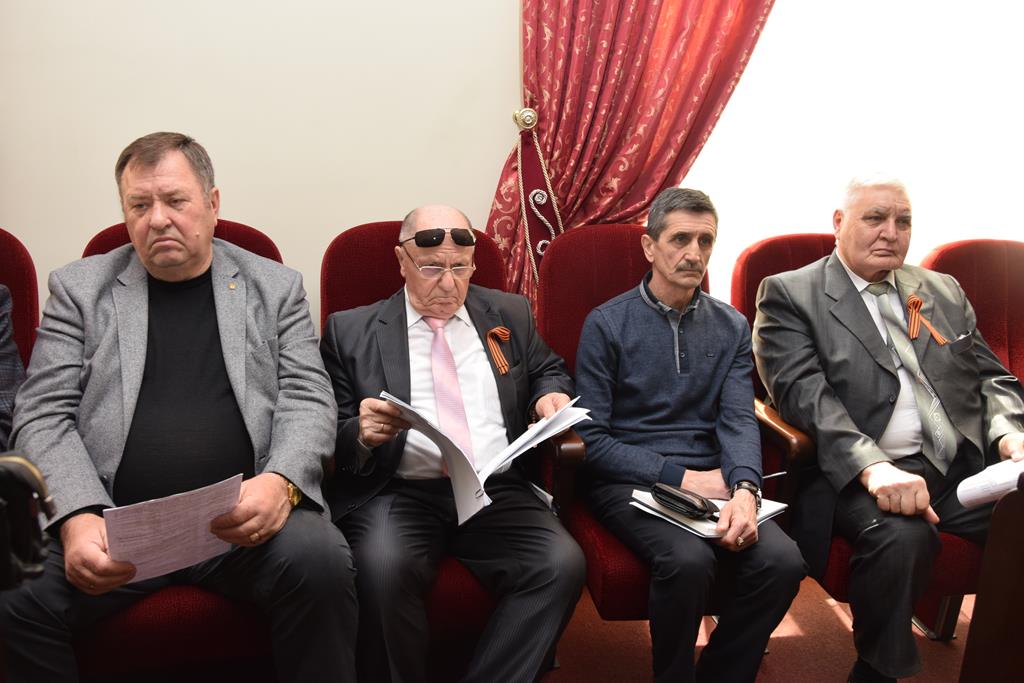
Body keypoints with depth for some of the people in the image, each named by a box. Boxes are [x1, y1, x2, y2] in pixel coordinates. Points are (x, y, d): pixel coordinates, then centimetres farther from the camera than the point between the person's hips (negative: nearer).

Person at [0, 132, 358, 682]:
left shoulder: (275, 287, 12)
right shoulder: (79, 288, 12)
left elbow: (307, 400, 5)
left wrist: (280, 482, -17)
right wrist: (78, 517, -13)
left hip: (244, 518, 0)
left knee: (320, 559, -30)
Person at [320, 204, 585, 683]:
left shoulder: (510, 314, 17)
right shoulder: (350, 331, 9)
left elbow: (548, 371, 28)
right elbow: (332, 435, 7)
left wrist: (551, 395, 4)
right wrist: (361, 434, -17)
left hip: (498, 492, 3)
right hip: (397, 494, -2)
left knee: (563, 565, -25)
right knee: (383, 570, -34)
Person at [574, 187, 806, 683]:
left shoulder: (731, 328, 12)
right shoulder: (606, 324, 0)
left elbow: (738, 419, 1)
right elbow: (591, 438, -5)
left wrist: (744, 489, -20)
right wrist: (680, 476, -12)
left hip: (708, 482, 4)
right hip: (628, 484, -3)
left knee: (782, 561, -23)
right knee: (688, 560, -32)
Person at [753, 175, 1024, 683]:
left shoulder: (944, 291, 22)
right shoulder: (789, 294, 3)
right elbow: (802, 393, -11)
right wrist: (873, 467, -26)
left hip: (967, 466, 5)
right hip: (859, 474, -5)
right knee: (901, 535, -34)